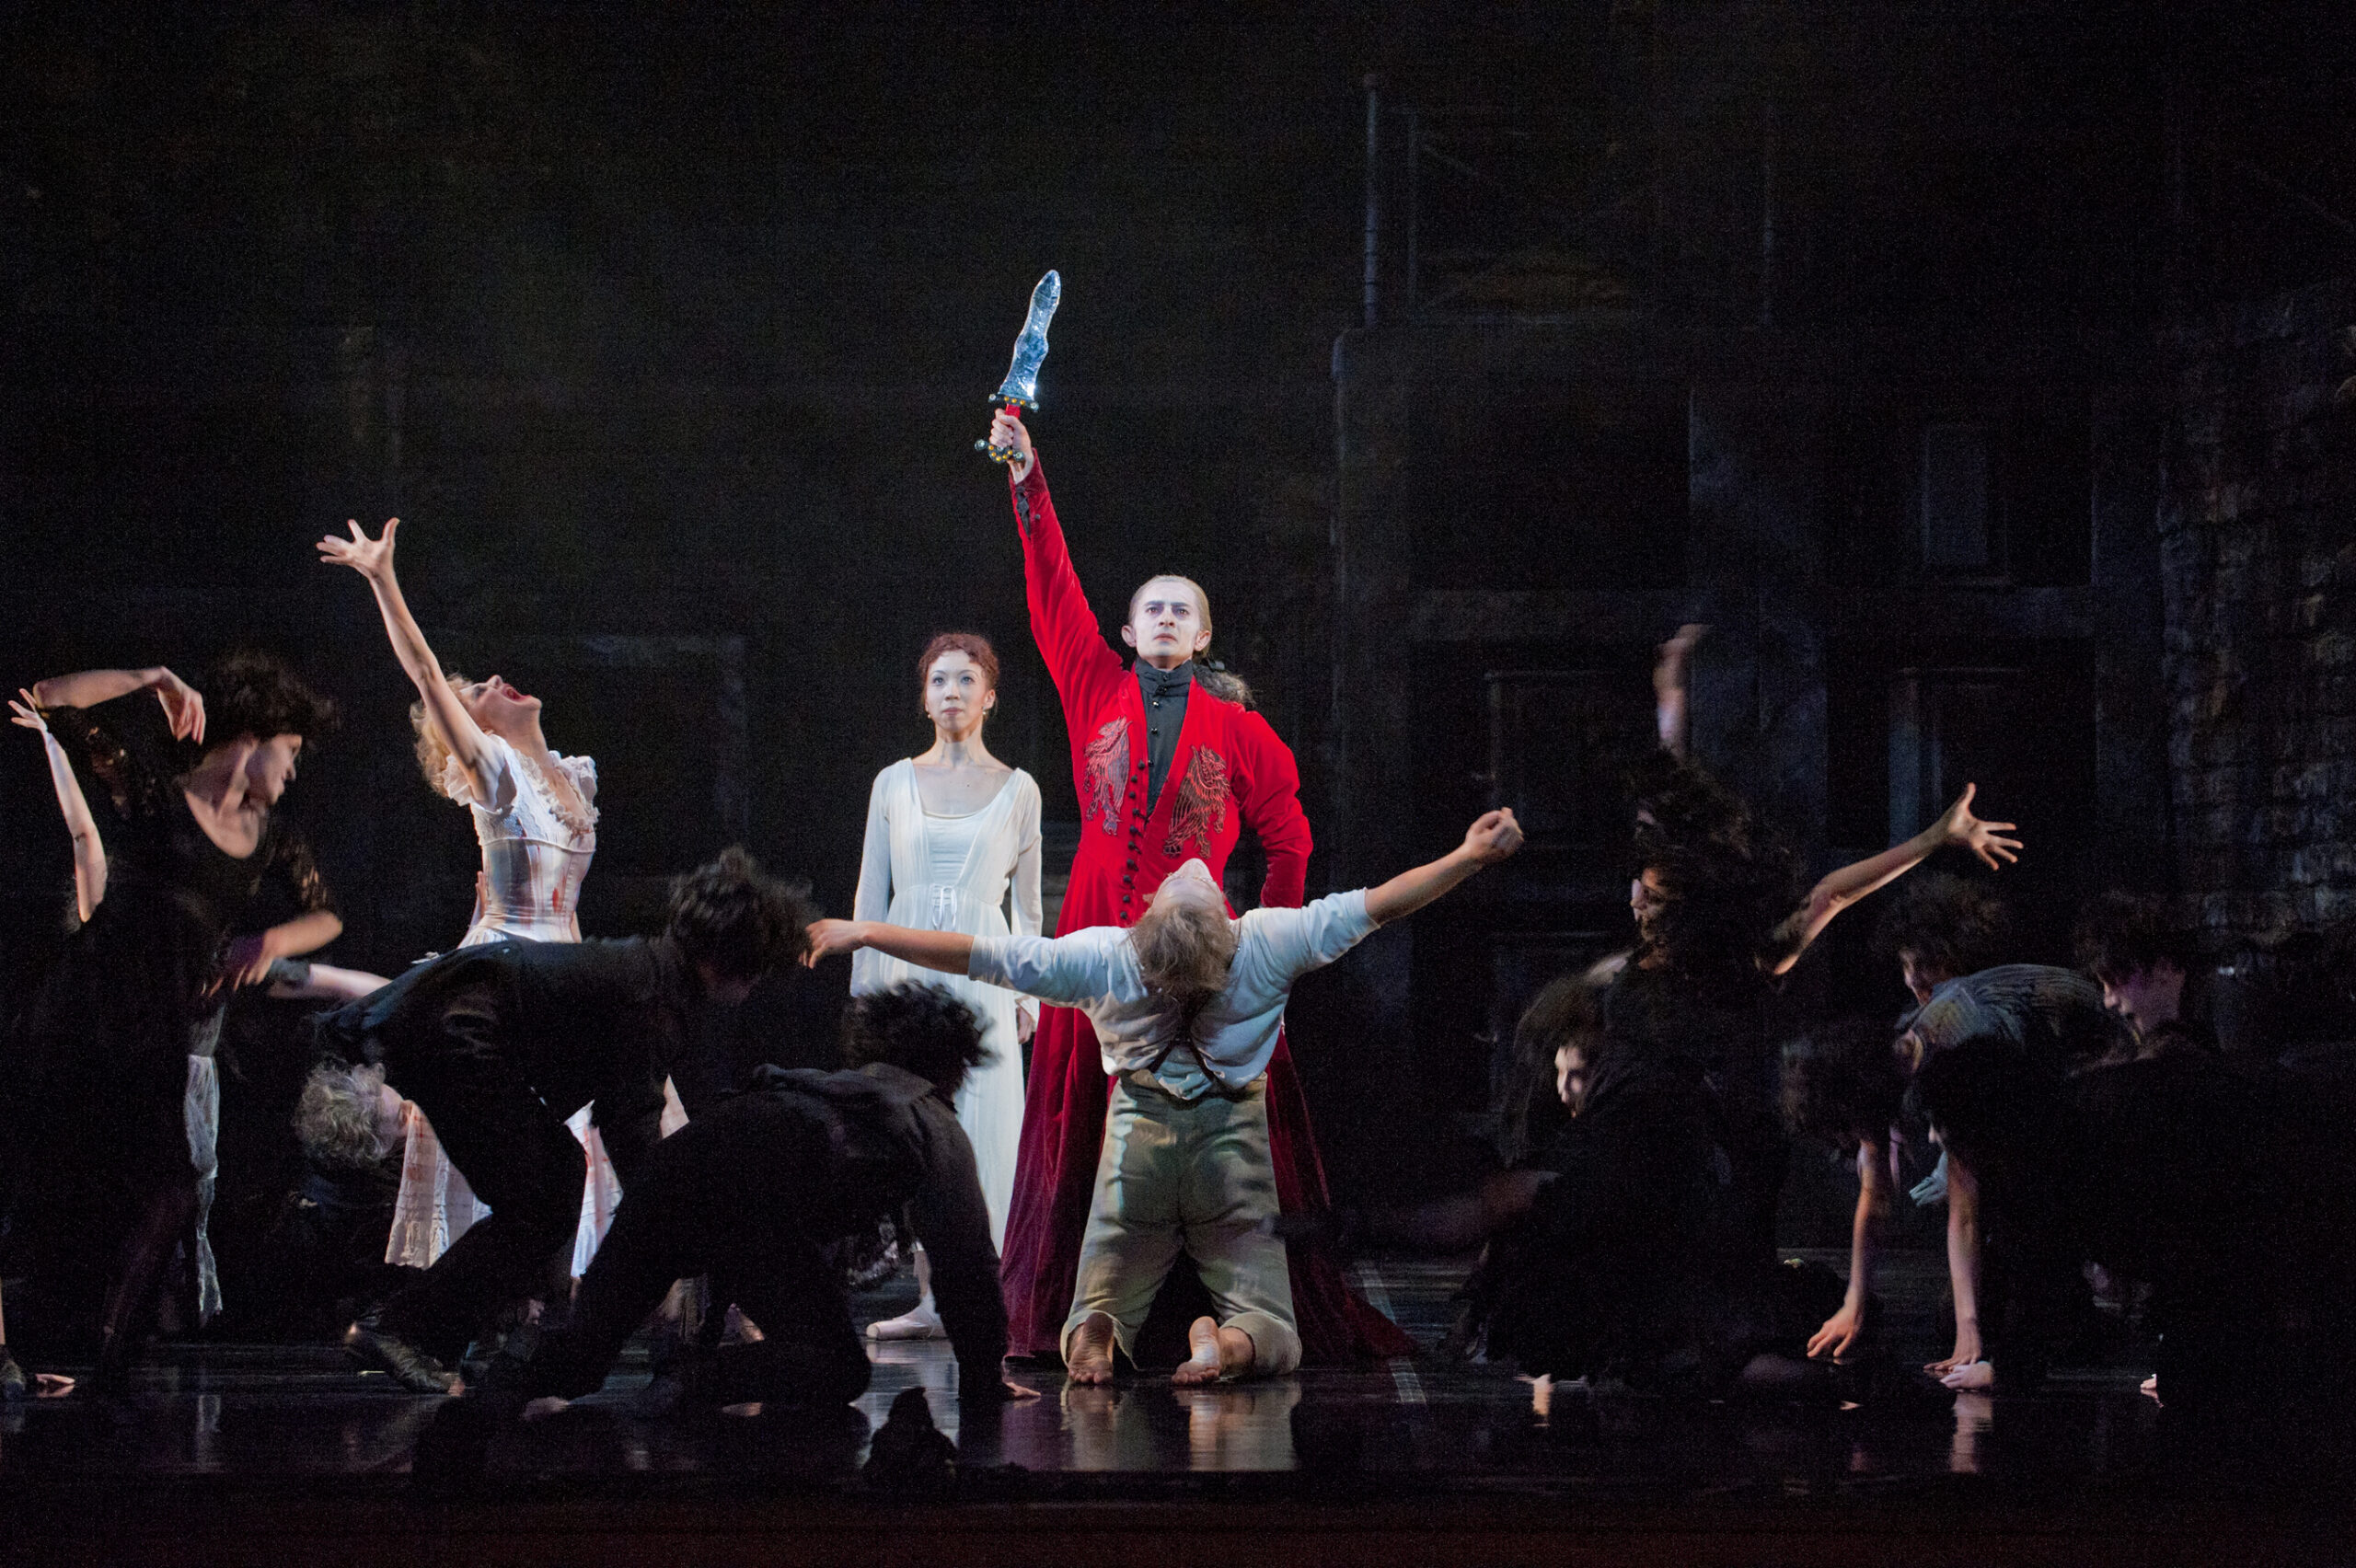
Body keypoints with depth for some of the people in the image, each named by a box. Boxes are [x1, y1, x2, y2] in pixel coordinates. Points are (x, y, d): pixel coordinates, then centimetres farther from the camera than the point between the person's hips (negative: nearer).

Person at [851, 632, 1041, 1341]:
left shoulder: (1016, 789, 7)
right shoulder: (895, 783, 9)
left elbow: (1025, 904, 10)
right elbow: (870, 896, 11)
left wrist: (1027, 993, 4)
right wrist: (864, 985, 4)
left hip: (981, 976, -1)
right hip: (906, 973, 1)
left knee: (983, 1135, -5)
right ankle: (931, 1297, 3)